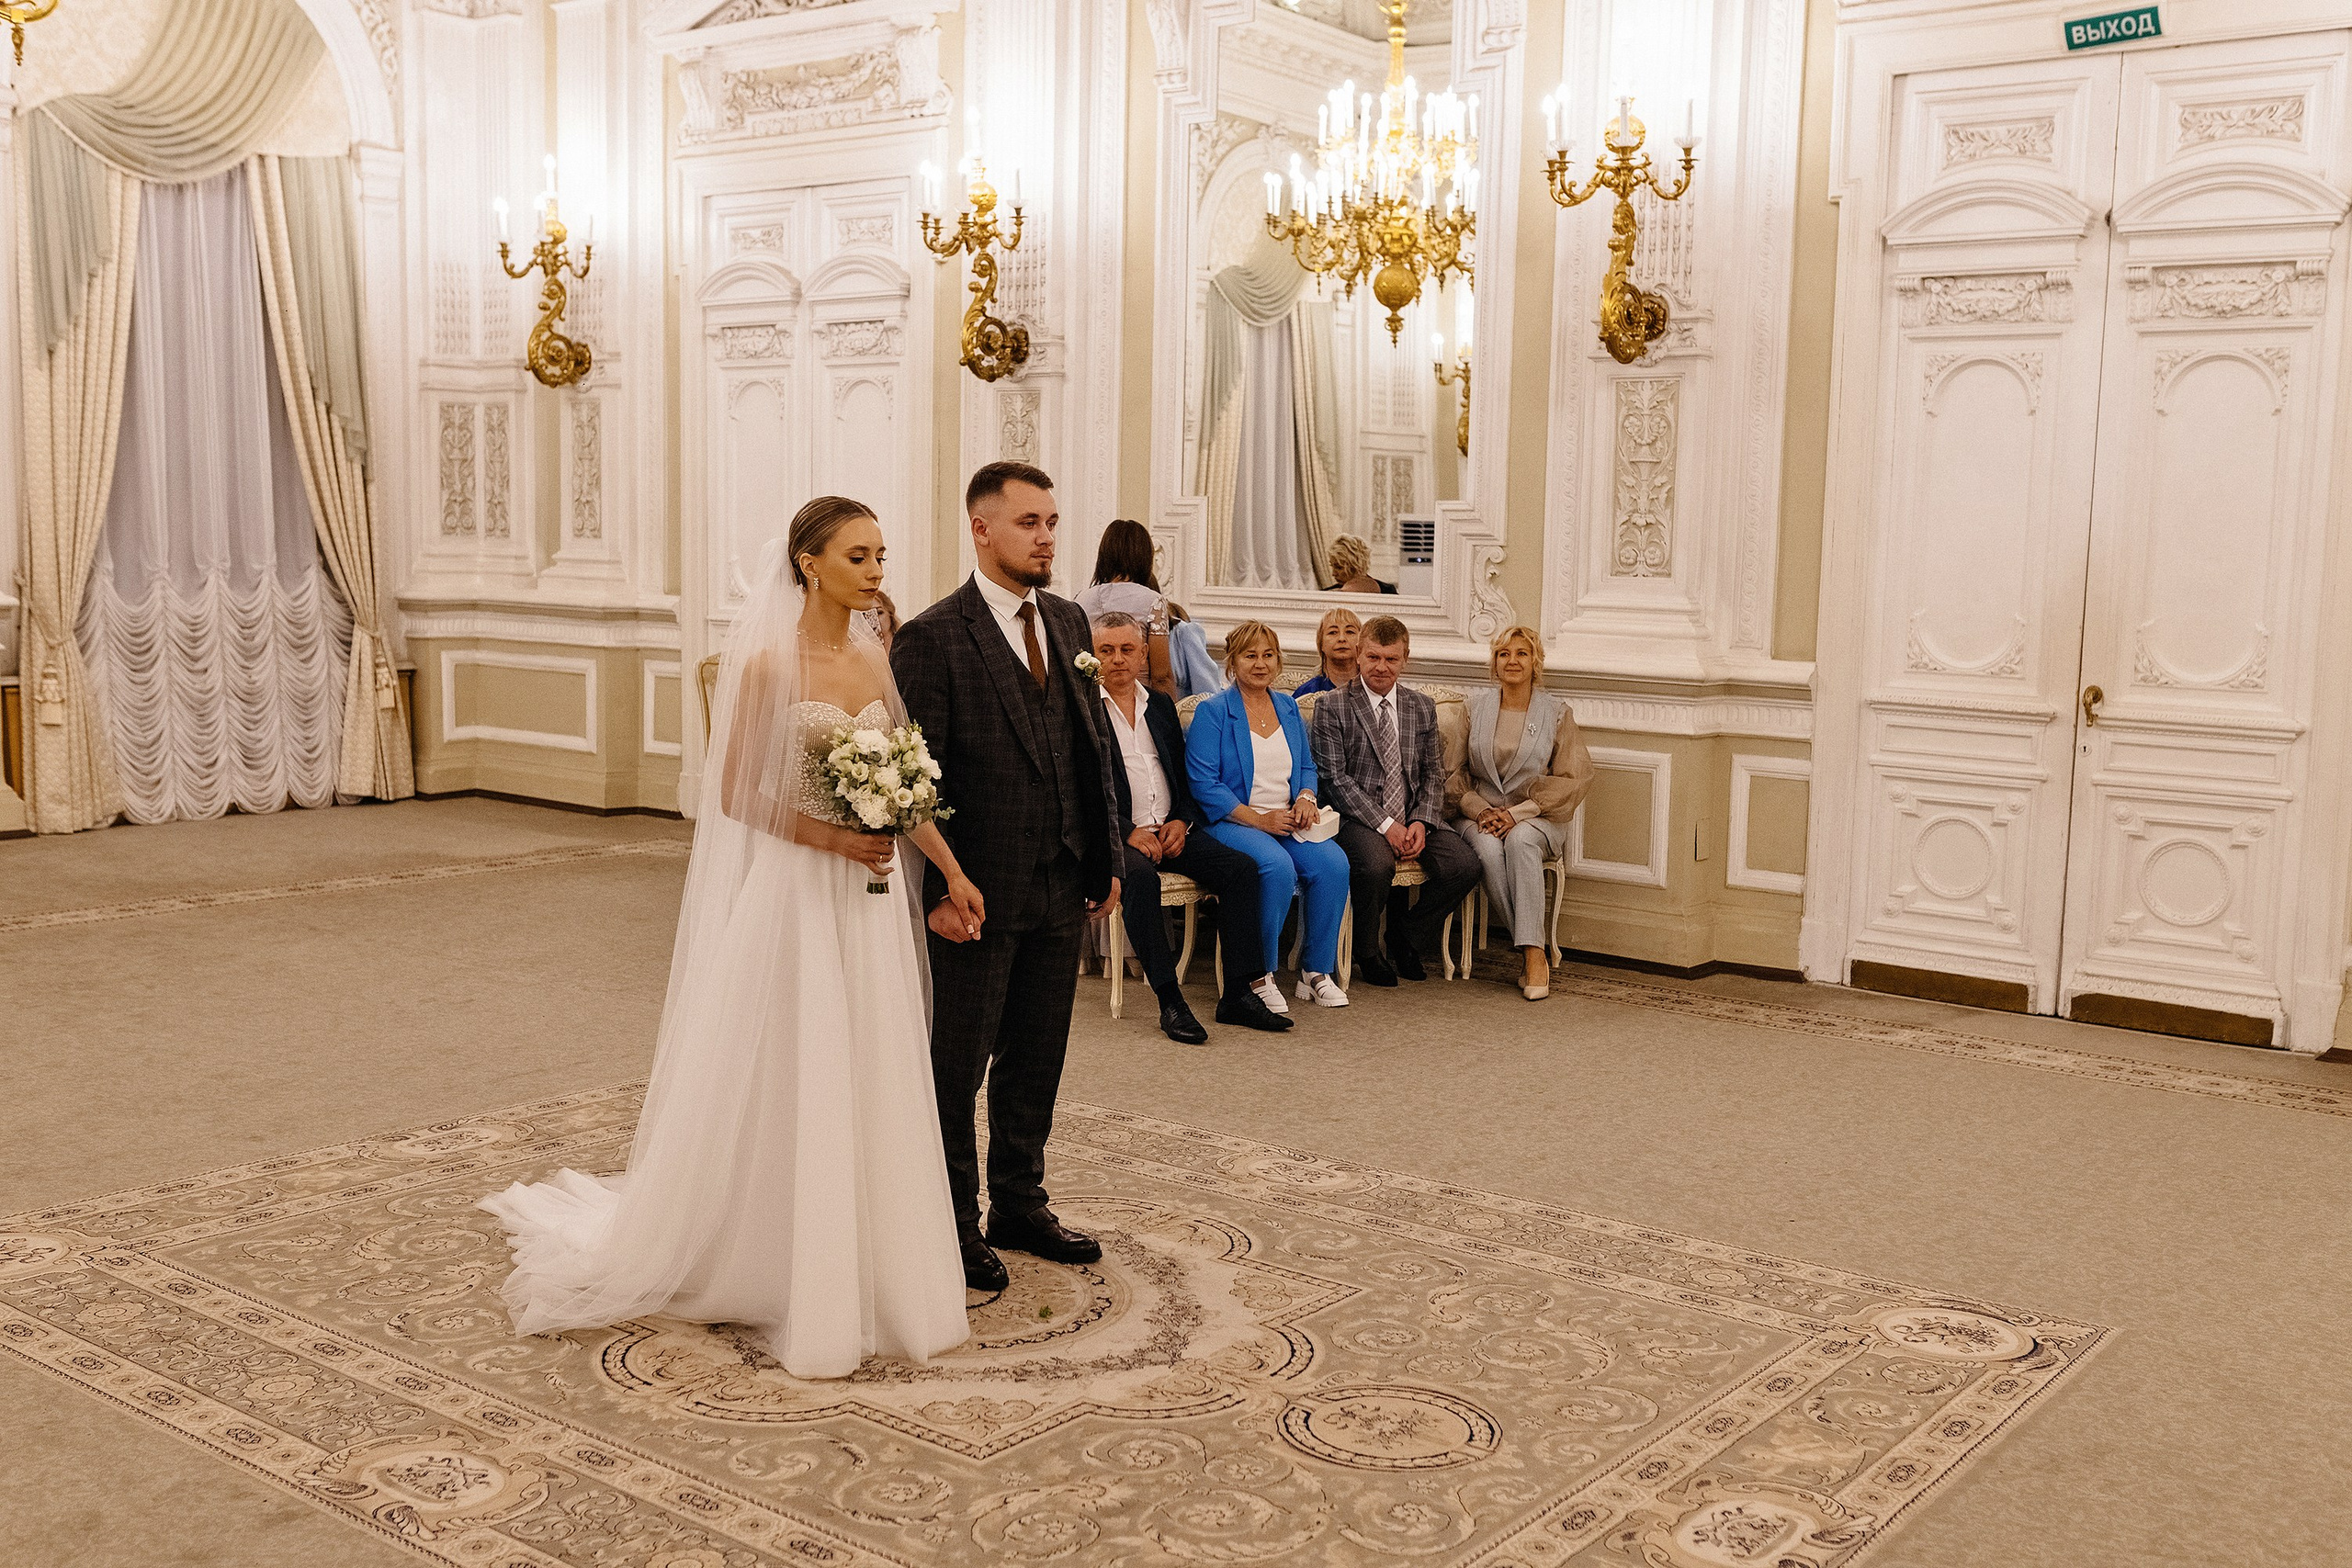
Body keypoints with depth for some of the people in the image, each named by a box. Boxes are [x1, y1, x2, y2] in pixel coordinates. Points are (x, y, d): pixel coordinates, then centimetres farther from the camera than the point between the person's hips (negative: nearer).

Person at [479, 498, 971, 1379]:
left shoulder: (876, 661, 7)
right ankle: (786, 1283, 19)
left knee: (867, 1087, 11)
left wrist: (950, 867, 5)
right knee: (779, 1090, 4)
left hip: (866, 900, 6)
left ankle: (863, 1276, 24)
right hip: (791, 895, -6)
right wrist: (829, 836, -18)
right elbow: (734, 793, -10)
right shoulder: (767, 663, -11)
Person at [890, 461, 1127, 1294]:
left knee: (1037, 1060, 17)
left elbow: (1096, 745, 12)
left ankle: (1020, 1205, 32)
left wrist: (1107, 856, 9)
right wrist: (940, 889, -16)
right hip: (979, 891, -6)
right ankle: (954, 1225, 22)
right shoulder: (933, 637, -11)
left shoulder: (1067, 621, 9)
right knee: (957, 1066, 7)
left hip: (1062, 886, 6)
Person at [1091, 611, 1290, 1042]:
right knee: (1140, 876, -37)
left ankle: (1238, 993, -15)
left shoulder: (1161, 704, 20)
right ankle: (1170, 1003, -32)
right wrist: (1128, 832, -16)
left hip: (1171, 830, 6)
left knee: (1241, 867, -17)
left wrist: (1181, 822, 0)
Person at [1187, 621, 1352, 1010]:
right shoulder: (1213, 712, -3)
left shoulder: (1288, 707, 16)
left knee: (1334, 863, -24)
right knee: (1278, 866, -35)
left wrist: (1306, 797, -3)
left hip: (1288, 821, 5)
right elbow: (1202, 783, -10)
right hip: (1233, 822, -5)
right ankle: (1260, 975, -18)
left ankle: (1316, 970, -8)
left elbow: (1306, 766, 21)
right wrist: (1259, 819, -17)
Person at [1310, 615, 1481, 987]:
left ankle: (1405, 937, 6)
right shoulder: (1331, 706, -2)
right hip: (1359, 818, -5)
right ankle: (1367, 952, -6)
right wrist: (1385, 825, -17)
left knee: (1465, 865, -19)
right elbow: (1334, 777, -9)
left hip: (1412, 819, 5)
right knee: (1377, 864, -36)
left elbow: (1433, 774, 12)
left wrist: (1421, 821, -8)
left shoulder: (1422, 706, 13)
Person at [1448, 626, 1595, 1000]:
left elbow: (1575, 780, -2)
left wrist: (1518, 813, -12)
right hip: (1480, 814, 1)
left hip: (1536, 818, -1)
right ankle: (1533, 950, -27)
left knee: (1520, 841, -36)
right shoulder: (1476, 708, 9)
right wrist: (1481, 810, -10)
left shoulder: (1556, 713, 4)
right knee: (1489, 850, -34)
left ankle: (1533, 953, -38)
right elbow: (1453, 773, 8)